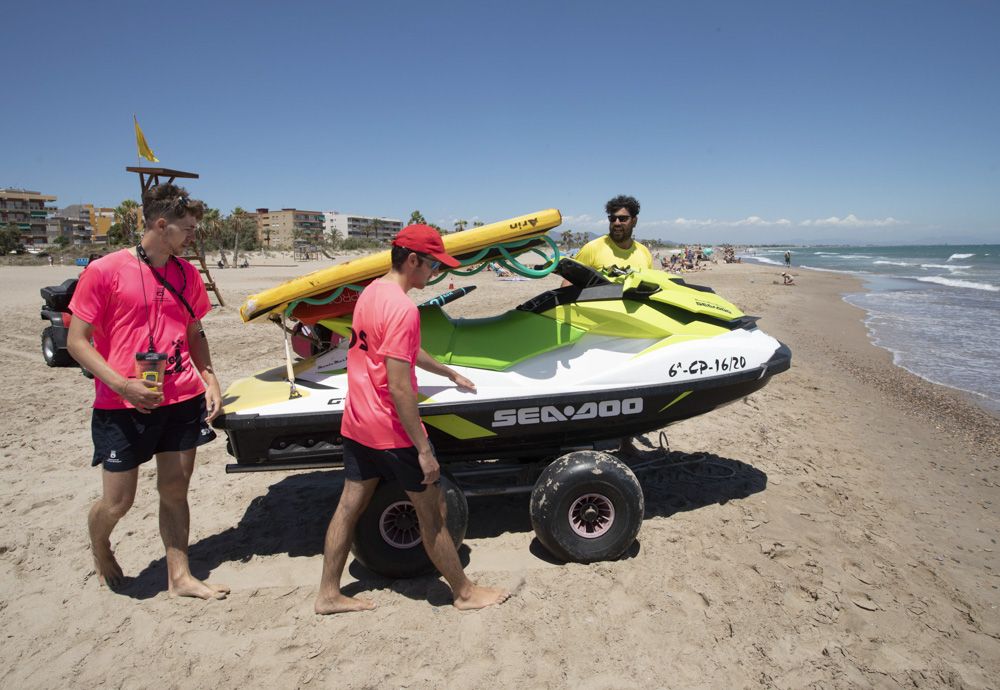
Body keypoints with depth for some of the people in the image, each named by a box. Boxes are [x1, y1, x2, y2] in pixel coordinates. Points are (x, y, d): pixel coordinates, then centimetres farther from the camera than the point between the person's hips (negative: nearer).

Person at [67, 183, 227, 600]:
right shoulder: (104, 271, -8)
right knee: (118, 500, 7)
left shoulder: (187, 274, 6)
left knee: (175, 489, 11)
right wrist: (122, 385, -19)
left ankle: (180, 578, 24)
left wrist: (210, 380, 4)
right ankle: (100, 551, 41)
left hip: (184, 400, 4)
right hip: (123, 407, -4)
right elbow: (77, 341, -7)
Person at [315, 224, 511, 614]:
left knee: (349, 506, 17)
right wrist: (424, 450, -20)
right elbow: (398, 388, -26)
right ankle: (464, 593, 25)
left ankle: (328, 594, 31)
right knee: (433, 513, 7)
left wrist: (451, 374, 31)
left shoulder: (371, 292, 7)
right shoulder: (402, 308, -24)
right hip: (392, 432, -9)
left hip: (357, 425, 9)